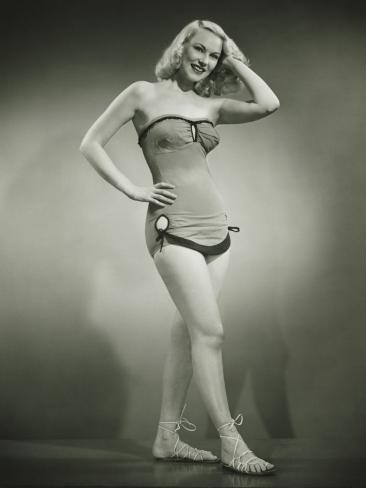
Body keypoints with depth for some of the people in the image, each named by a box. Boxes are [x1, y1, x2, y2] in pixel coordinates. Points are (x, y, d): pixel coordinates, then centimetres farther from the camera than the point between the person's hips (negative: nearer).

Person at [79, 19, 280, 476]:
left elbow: (268, 104, 1)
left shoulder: (212, 105, 14)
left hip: (215, 227, 6)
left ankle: (167, 438, 18)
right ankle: (231, 443, -2)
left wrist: (235, 60, 11)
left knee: (187, 332, 8)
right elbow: (91, 144, 3)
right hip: (174, 227, -6)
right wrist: (133, 190, -6)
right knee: (210, 333, -11)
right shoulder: (144, 94, 2)